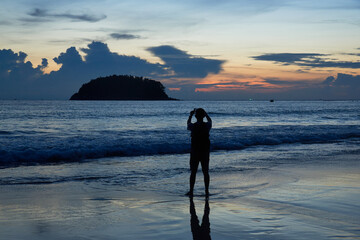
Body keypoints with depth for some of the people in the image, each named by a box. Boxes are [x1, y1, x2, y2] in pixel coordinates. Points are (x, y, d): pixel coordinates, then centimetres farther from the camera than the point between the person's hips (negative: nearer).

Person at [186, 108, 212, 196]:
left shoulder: (193, 126, -12)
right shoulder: (207, 126, -9)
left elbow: (188, 124, 14)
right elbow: (210, 120, 17)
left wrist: (190, 115, 30)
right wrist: (205, 113, 32)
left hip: (195, 152, -1)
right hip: (205, 152, 1)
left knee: (193, 172, 6)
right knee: (205, 172, 9)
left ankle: (191, 191, 7)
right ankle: (206, 191, 12)